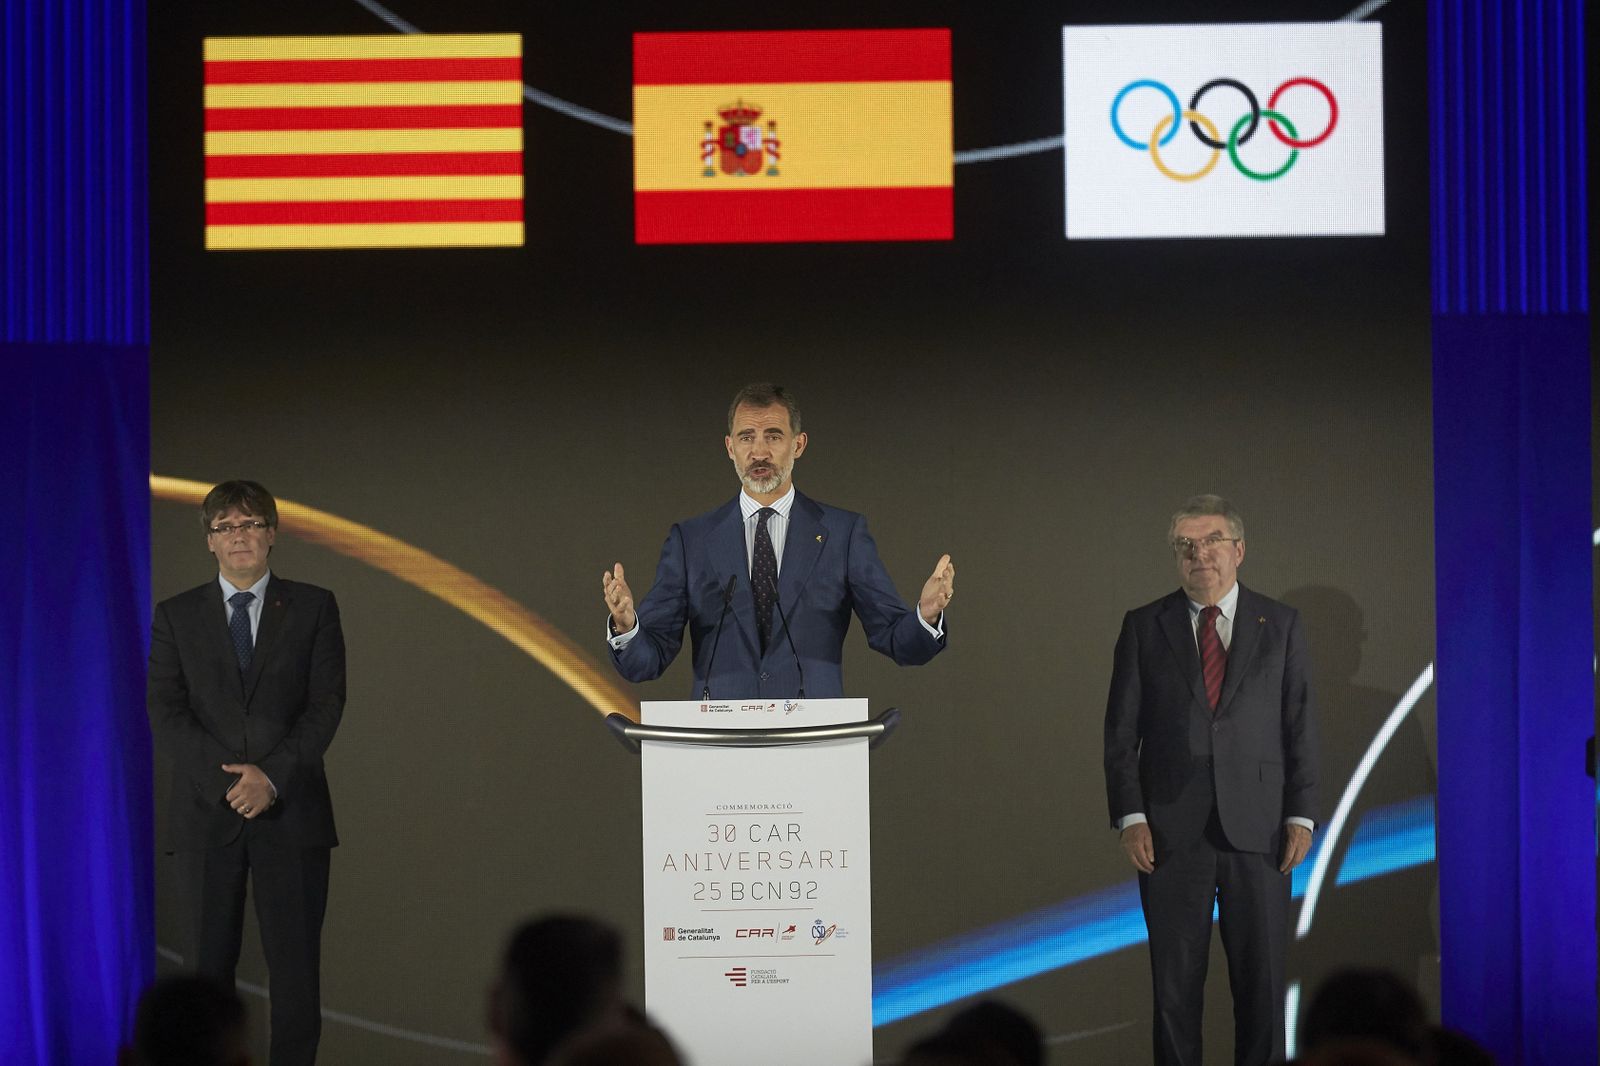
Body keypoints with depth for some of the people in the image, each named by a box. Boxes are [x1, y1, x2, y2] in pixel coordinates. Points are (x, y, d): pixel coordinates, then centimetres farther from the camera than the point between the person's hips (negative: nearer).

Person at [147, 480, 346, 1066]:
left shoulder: (313, 608, 8)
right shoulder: (177, 616, 10)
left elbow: (326, 705, 0)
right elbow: (166, 715, 1)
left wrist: (272, 776, -13)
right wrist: (227, 780, -12)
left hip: (290, 810, -1)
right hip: (206, 815, 1)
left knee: (296, 968, -4)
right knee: (210, 964, 1)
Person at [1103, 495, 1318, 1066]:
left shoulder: (1279, 625, 7)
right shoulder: (1144, 628, 6)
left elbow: (1300, 726, 5)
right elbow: (1121, 732, 4)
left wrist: (1301, 816, -4)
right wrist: (1130, 817, -6)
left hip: (1257, 830, 0)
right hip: (1172, 835, 0)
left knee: (1263, 981, 2)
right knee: (1175, 984, 2)